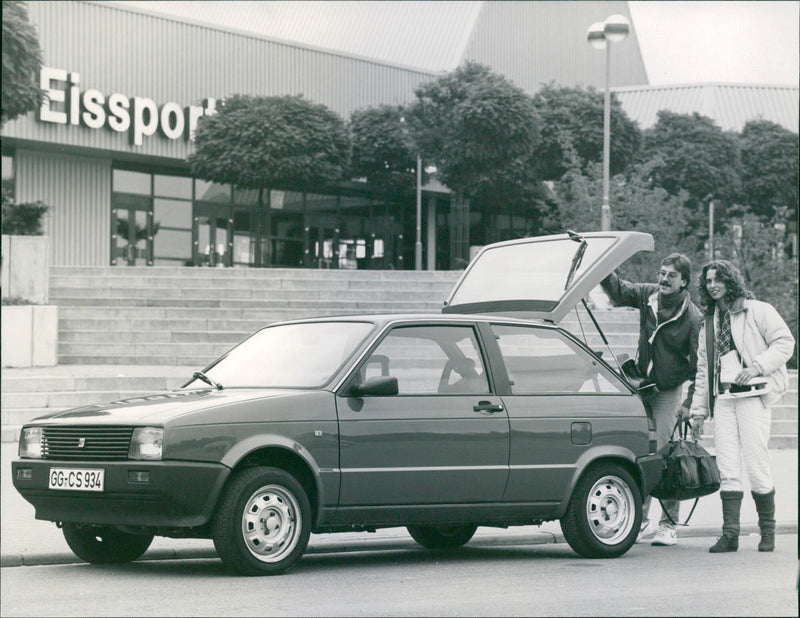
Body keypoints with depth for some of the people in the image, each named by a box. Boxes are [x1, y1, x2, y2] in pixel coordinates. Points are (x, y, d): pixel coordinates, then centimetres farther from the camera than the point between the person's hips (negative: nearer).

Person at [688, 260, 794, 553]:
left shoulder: (758, 311, 3)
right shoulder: (709, 322, 21)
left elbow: (784, 342, -3)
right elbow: (703, 369, 23)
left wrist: (757, 367, -16)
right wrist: (698, 410, 18)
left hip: (752, 396, -5)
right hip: (722, 399, 5)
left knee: (757, 466, -7)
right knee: (727, 469, -3)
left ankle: (767, 530, 5)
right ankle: (730, 533, -5)